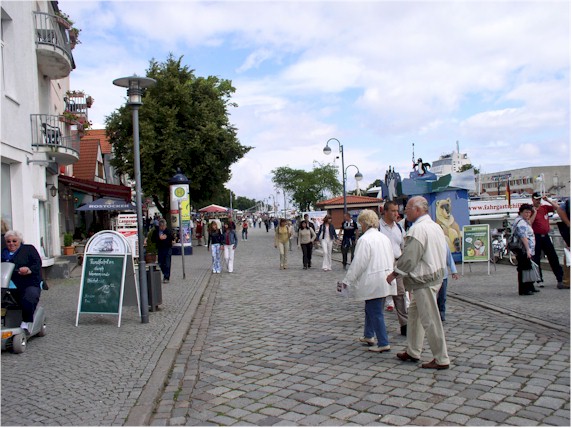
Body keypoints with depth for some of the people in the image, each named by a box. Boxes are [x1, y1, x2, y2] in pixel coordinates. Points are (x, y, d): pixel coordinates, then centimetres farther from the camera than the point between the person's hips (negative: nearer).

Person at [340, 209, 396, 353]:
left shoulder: (365, 239, -15)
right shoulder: (384, 237, 10)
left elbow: (358, 263, -17)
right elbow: (391, 259, 15)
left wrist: (347, 280, -9)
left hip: (373, 283, -9)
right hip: (385, 280, 9)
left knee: (376, 312, -1)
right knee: (371, 309, 22)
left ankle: (383, 343, 2)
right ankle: (369, 335, 33)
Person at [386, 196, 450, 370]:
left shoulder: (418, 229, -19)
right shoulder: (435, 226, 12)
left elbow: (409, 257, -21)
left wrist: (394, 273, -8)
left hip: (424, 280, -10)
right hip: (435, 275, 11)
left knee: (430, 320, -2)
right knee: (414, 314, 18)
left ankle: (441, 359, 6)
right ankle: (413, 352, 27)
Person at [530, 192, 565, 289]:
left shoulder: (545, 207, 8)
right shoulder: (531, 210, -6)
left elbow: (557, 207, 7)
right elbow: (529, 223, -17)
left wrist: (548, 200, 0)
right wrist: (534, 212, -18)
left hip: (545, 236, 4)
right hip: (536, 237, -4)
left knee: (553, 257, 3)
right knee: (536, 259, 2)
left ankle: (560, 279, 7)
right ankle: (539, 280, 11)